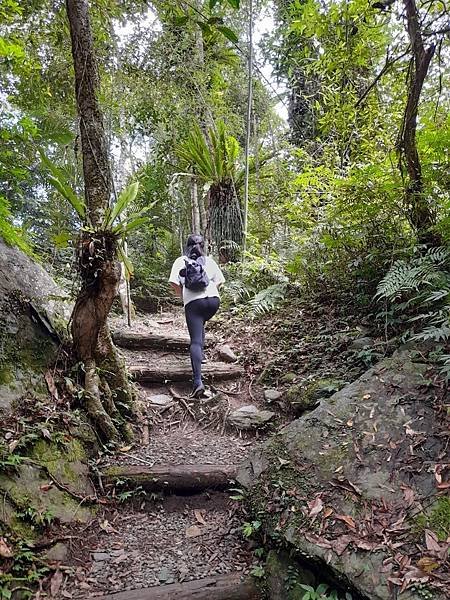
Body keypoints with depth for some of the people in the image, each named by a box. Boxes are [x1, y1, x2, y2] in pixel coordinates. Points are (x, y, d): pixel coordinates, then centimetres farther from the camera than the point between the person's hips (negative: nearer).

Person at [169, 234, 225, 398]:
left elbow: (174, 282, 1)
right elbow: (219, 281, 10)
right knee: (200, 324, 36)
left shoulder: (181, 261, 11)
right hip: (213, 300, 3)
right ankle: (201, 353, 32)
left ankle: (198, 382, -20)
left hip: (193, 302, -3)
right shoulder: (209, 261, 17)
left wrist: (183, 296, 15)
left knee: (195, 341, -8)